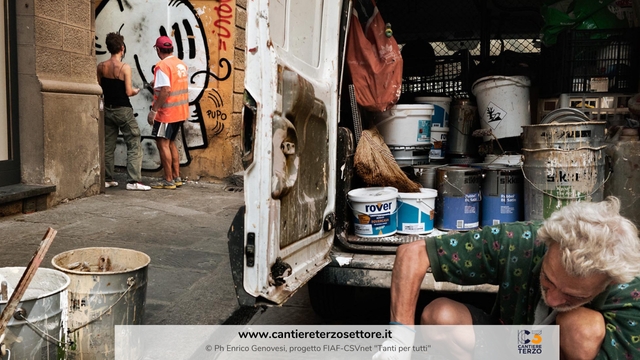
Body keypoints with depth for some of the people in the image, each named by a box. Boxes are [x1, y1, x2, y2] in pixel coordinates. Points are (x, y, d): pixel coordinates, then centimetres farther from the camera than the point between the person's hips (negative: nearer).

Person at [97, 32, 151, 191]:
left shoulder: (101, 67, 2)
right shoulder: (125, 67, -13)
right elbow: (129, 92, -15)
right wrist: (136, 91, 6)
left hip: (108, 110, 6)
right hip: (123, 110, -5)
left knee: (108, 146, 13)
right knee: (134, 145, -1)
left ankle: (107, 179, 19)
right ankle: (133, 180, -8)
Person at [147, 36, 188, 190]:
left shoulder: (162, 66, -15)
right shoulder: (181, 64, 10)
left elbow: (165, 91, -24)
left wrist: (153, 110, -20)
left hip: (167, 113, -8)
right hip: (180, 111, 9)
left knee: (162, 143, -1)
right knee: (171, 143, 17)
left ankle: (168, 180, 1)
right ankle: (176, 177, 19)